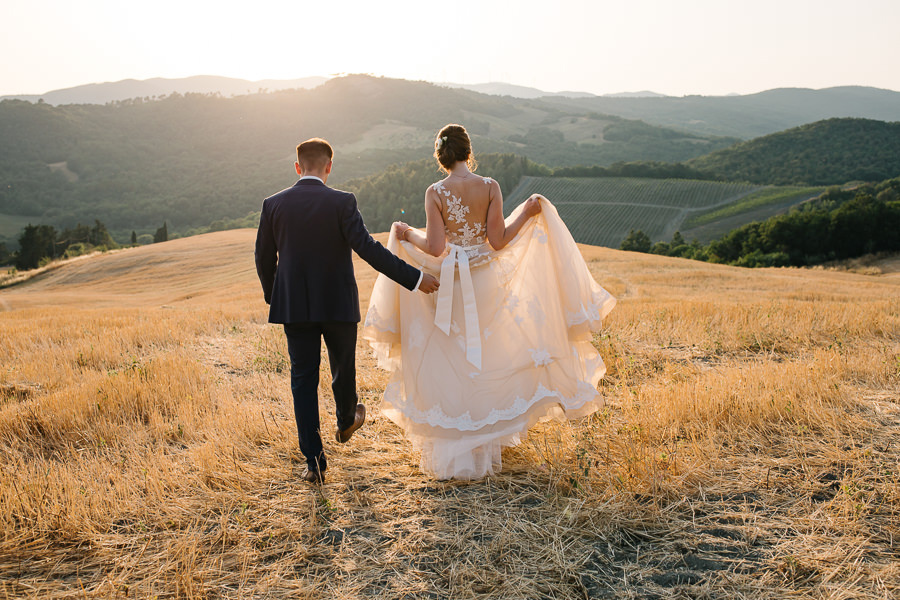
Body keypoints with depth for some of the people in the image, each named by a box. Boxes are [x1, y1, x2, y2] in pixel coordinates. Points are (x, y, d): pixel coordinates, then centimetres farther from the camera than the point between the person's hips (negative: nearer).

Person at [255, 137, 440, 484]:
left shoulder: (273, 205, -2)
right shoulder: (342, 202, -12)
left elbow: (264, 258, 5)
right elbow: (367, 248, -19)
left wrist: (272, 296, 22)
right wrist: (414, 278, -16)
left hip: (293, 306, 2)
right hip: (338, 304, -2)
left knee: (303, 380, 7)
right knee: (343, 369, 21)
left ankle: (314, 461, 4)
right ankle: (346, 421, 48)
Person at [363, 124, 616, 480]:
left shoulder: (435, 193, -10)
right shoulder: (490, 187, -8)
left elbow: (435, 248, -14)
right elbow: (498, 241, -10)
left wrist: (406, 234, 4)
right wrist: (527, 213, 2)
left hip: (450, 285, -1)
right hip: (487, 283, 2)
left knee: (450, 365, 11)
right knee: (486, 361, 17)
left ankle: (451, 451, 17)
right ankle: (484, 445, 28)